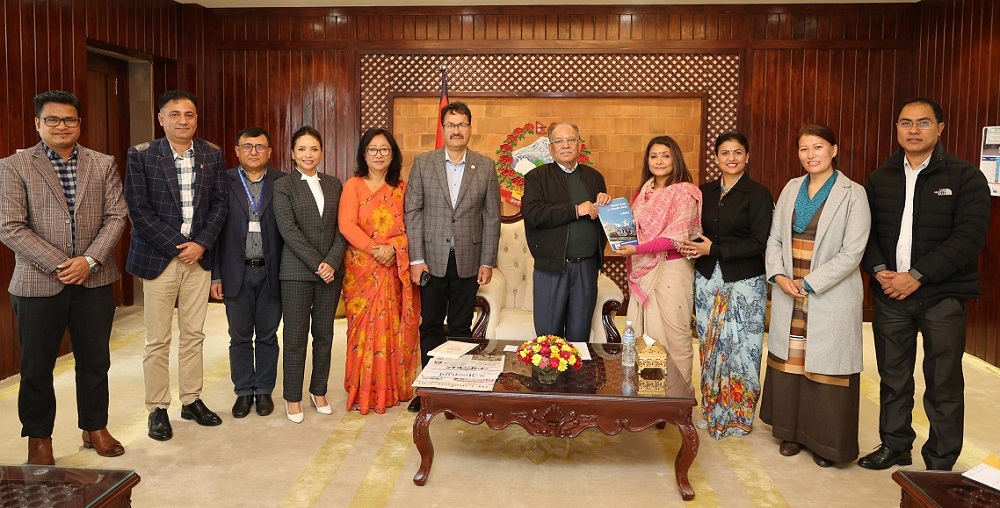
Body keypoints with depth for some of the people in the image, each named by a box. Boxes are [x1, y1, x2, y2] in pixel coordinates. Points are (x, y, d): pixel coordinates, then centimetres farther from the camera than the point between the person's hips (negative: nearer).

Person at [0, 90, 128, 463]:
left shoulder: (103, 164, 7)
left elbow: (116, 216, 2)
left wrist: (90, 260, -11)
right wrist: (59, 265, -14)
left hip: (94, 280, 2)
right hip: (38, 283, -2)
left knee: (95, 360, 11)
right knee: (37, 366, 8)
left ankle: (95, 427, 27)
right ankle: (39, 437, 25)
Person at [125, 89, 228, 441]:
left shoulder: (212, 155, 5)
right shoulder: (141, 155, -5)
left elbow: (220, 203, 4)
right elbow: (138, 209, -8)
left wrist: (201, 244, -8)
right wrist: (175, 247, -13)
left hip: (198, 256, 3)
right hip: (158, 257, -3)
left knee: (193, 335, 11)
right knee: (158, 341, 4)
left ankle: (191, 401, 24)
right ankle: (157, 409, 16)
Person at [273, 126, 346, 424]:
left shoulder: (334, 185, 10)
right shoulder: (283, 186, -1)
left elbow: (342, 228, 5)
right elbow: (288, 230, -10)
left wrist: (332, 261, -10)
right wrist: (316, 264, -14)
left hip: (331, 270, 4)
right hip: (297, 272, -3)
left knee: (324, 335, 11)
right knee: (296, 337, 2)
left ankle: (319, 392, 25)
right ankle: (293, 398, 15)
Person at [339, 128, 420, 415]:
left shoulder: (401, 189, 10)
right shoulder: (353, 186, 3)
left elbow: (411, 227, 4)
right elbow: (346, 225, -9)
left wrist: (393, 248, -13)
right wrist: (374, 248, -18)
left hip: (395, 270, 2)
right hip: (362, 269, -2)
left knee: (393, 328, 4)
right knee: (365, 327, -2)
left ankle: (391, 388, 16)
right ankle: (364, 392, 8)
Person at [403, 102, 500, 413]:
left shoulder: (486, 166, 3)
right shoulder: (423, 163, 1)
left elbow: (492, 217, 3)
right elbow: (412, 212, -1)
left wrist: (488, 262, -2)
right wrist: (416, 259, -7)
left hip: (468, 260, 0)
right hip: (432, 259, 0)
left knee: (461, 327, 9)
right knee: (430, 326, 6)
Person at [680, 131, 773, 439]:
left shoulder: (759, 194, -5)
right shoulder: (705, 192, 10)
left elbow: (759, 243, -11)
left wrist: (714, 249, -16)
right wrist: (691, 247, -3)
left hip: (744, 282, -5)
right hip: (708, 280, 5)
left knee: (742, 347, 1)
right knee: (710, 347, 9)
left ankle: (739, 416, 15)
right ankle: (713, 412, 22)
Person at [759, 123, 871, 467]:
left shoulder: (853, 194, -6)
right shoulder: (791, 189, 8)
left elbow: (851, 253, -12)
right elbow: (774, 238, 10)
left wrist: (809, 283, -15)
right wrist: (779, 276, -6)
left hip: (830, 297, -4)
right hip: (788, 295, 4)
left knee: (826, 366, 2)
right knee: (789, 362, 10)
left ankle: (827, 442, 18)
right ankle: (793, 432, 25)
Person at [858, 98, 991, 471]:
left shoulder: (965, 177, -4)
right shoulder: (880, 178, 9)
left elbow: (969, 236, -13)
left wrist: (917, 276, -18)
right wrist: (878, 270, -9)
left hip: (942, 295, -3)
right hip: (889, 292, 4)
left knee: (943, 384, 4)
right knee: (893, 377, 13)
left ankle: (940, 465, 17)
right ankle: (894, 446, 29)